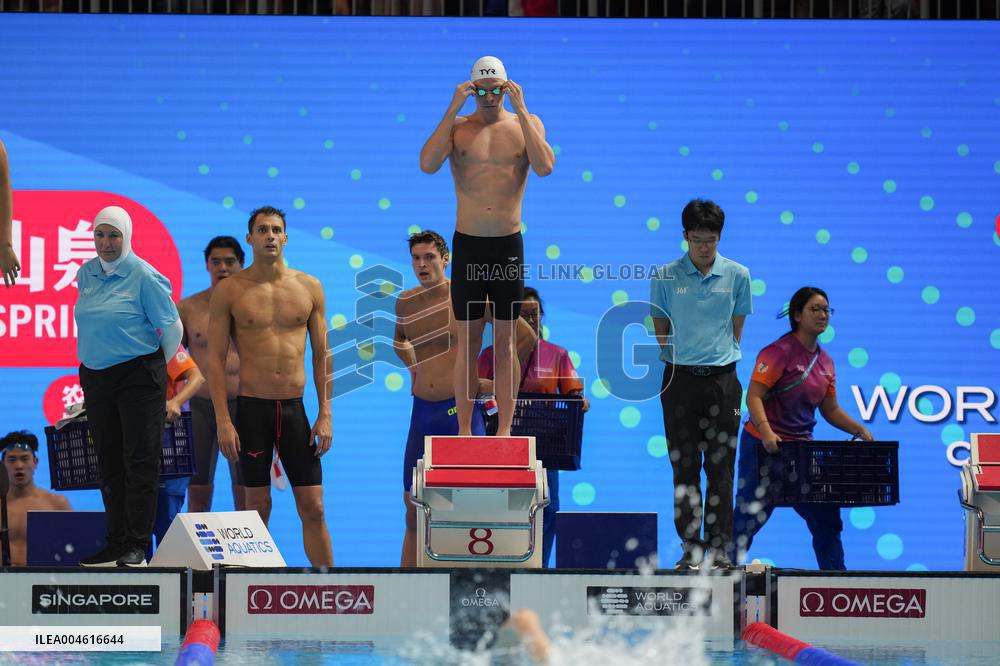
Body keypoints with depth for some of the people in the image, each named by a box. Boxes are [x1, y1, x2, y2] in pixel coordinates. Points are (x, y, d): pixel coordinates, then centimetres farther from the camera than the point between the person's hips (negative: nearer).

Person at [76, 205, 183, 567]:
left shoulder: (144, 276, -10)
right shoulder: (86, 274, 8)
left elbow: (173, 328, -4)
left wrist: (158, 367, 5)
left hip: (138, 377, -6)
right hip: (95, 378, 6)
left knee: (140, 460, -6)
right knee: (108, 463, 8)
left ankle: (137, 546, -5)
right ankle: (116, 543, 14)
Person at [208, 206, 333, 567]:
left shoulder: (309, 287, 6)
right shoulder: (229, 290, -1)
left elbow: (321, 355, 8)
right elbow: (216, 358, -1)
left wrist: (325, 414, 1)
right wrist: (223, 421, -8)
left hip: (296, 408, 2)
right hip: (251, 409, -2)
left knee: (313, 508, 1)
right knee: (258, 506, 4)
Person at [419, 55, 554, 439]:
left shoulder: (526, 123, 3)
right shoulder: (456, 126, 2)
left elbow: (545, 167, -16)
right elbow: (427, 165, -16)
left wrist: (521, 112, -17)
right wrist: (453, 109, -17)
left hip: (509, 244, 0)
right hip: (467, 244, 0)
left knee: (505, 340, 6)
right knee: (468, 340, 5)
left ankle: (504, 429, 11)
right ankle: (464, 430, 11)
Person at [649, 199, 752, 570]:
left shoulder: (737, 275, 4)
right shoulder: (665, 277, 2)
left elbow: (736, 327, 11)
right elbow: (661, 330, 9)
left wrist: (723, 356, 4)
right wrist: (679, 358, 1)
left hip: (722, 379, 0)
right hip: (679, 379, 0)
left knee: (721, 467, 2)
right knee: (685, 467, 3)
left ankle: (718, 548, 6)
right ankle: (690, 549, 9)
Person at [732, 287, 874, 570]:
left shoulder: (825, 361, 11)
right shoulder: (779, 351, -12)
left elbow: (831, 410, 16)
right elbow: (754, 396, -20)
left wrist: (860, 430, 2)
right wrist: (766, 432, -34)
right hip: (763, 447, -7)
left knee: (826, 516, 8)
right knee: (749, 519, -2)